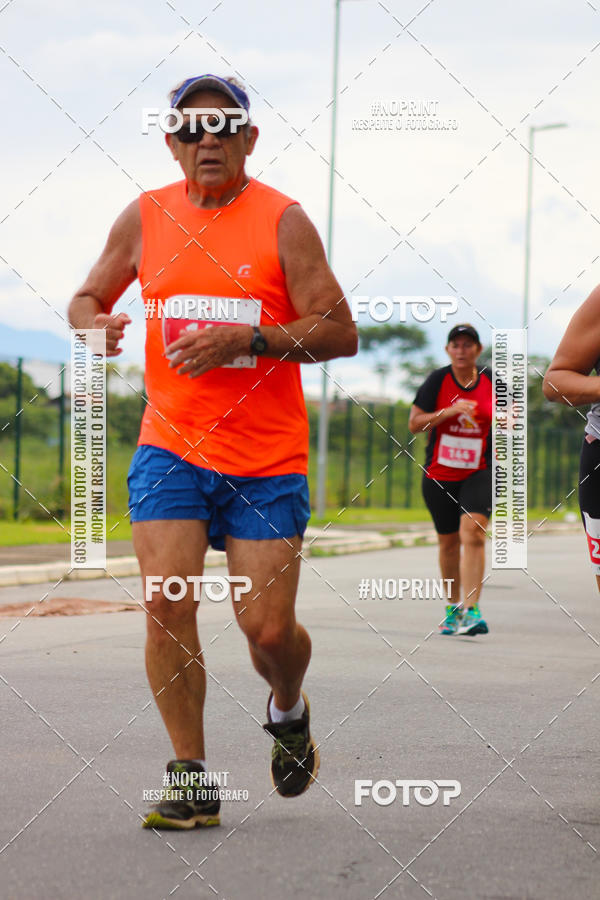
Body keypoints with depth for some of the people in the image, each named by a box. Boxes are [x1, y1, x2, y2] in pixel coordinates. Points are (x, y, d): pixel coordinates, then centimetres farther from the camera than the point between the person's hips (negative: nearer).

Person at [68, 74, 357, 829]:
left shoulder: (281, 220, -5)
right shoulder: (145, 217, 5)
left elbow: (340, 334, -9)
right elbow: (87, 298, 18)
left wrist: (246, 339, -21)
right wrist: (96, 323, -6)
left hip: (268, 461, -2)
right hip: (171, 446, 2)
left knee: (268, 628, -4)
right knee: (165, 601, -14)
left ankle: (288, 709, 32)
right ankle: (192, 779, -2)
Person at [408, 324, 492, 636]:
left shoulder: (492, 382, 1)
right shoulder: (437, 381, -4)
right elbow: (414, 423, -6)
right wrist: (449, 412, -20)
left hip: (478, 473, -1)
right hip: (439, 474, 1)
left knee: (473, 532, -20)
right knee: (448, 541, 10)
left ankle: (471, 610, -24)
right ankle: (452, 606, 30)